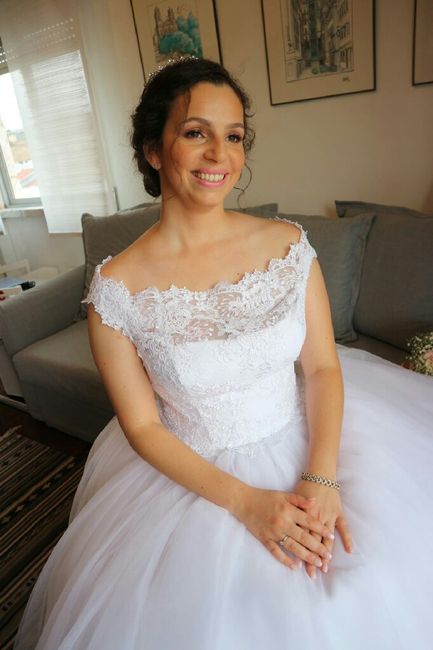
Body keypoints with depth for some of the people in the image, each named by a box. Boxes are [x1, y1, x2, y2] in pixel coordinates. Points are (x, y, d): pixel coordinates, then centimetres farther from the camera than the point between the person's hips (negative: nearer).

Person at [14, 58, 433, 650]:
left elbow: (323, 366, -4)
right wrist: (244, 501, -17)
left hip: (305, 442, 3)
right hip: (192, 470, -1)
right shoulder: (116, 286, -15)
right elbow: (142, 427, -10)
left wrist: (322, 478, -16)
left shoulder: (289, 243, -8)